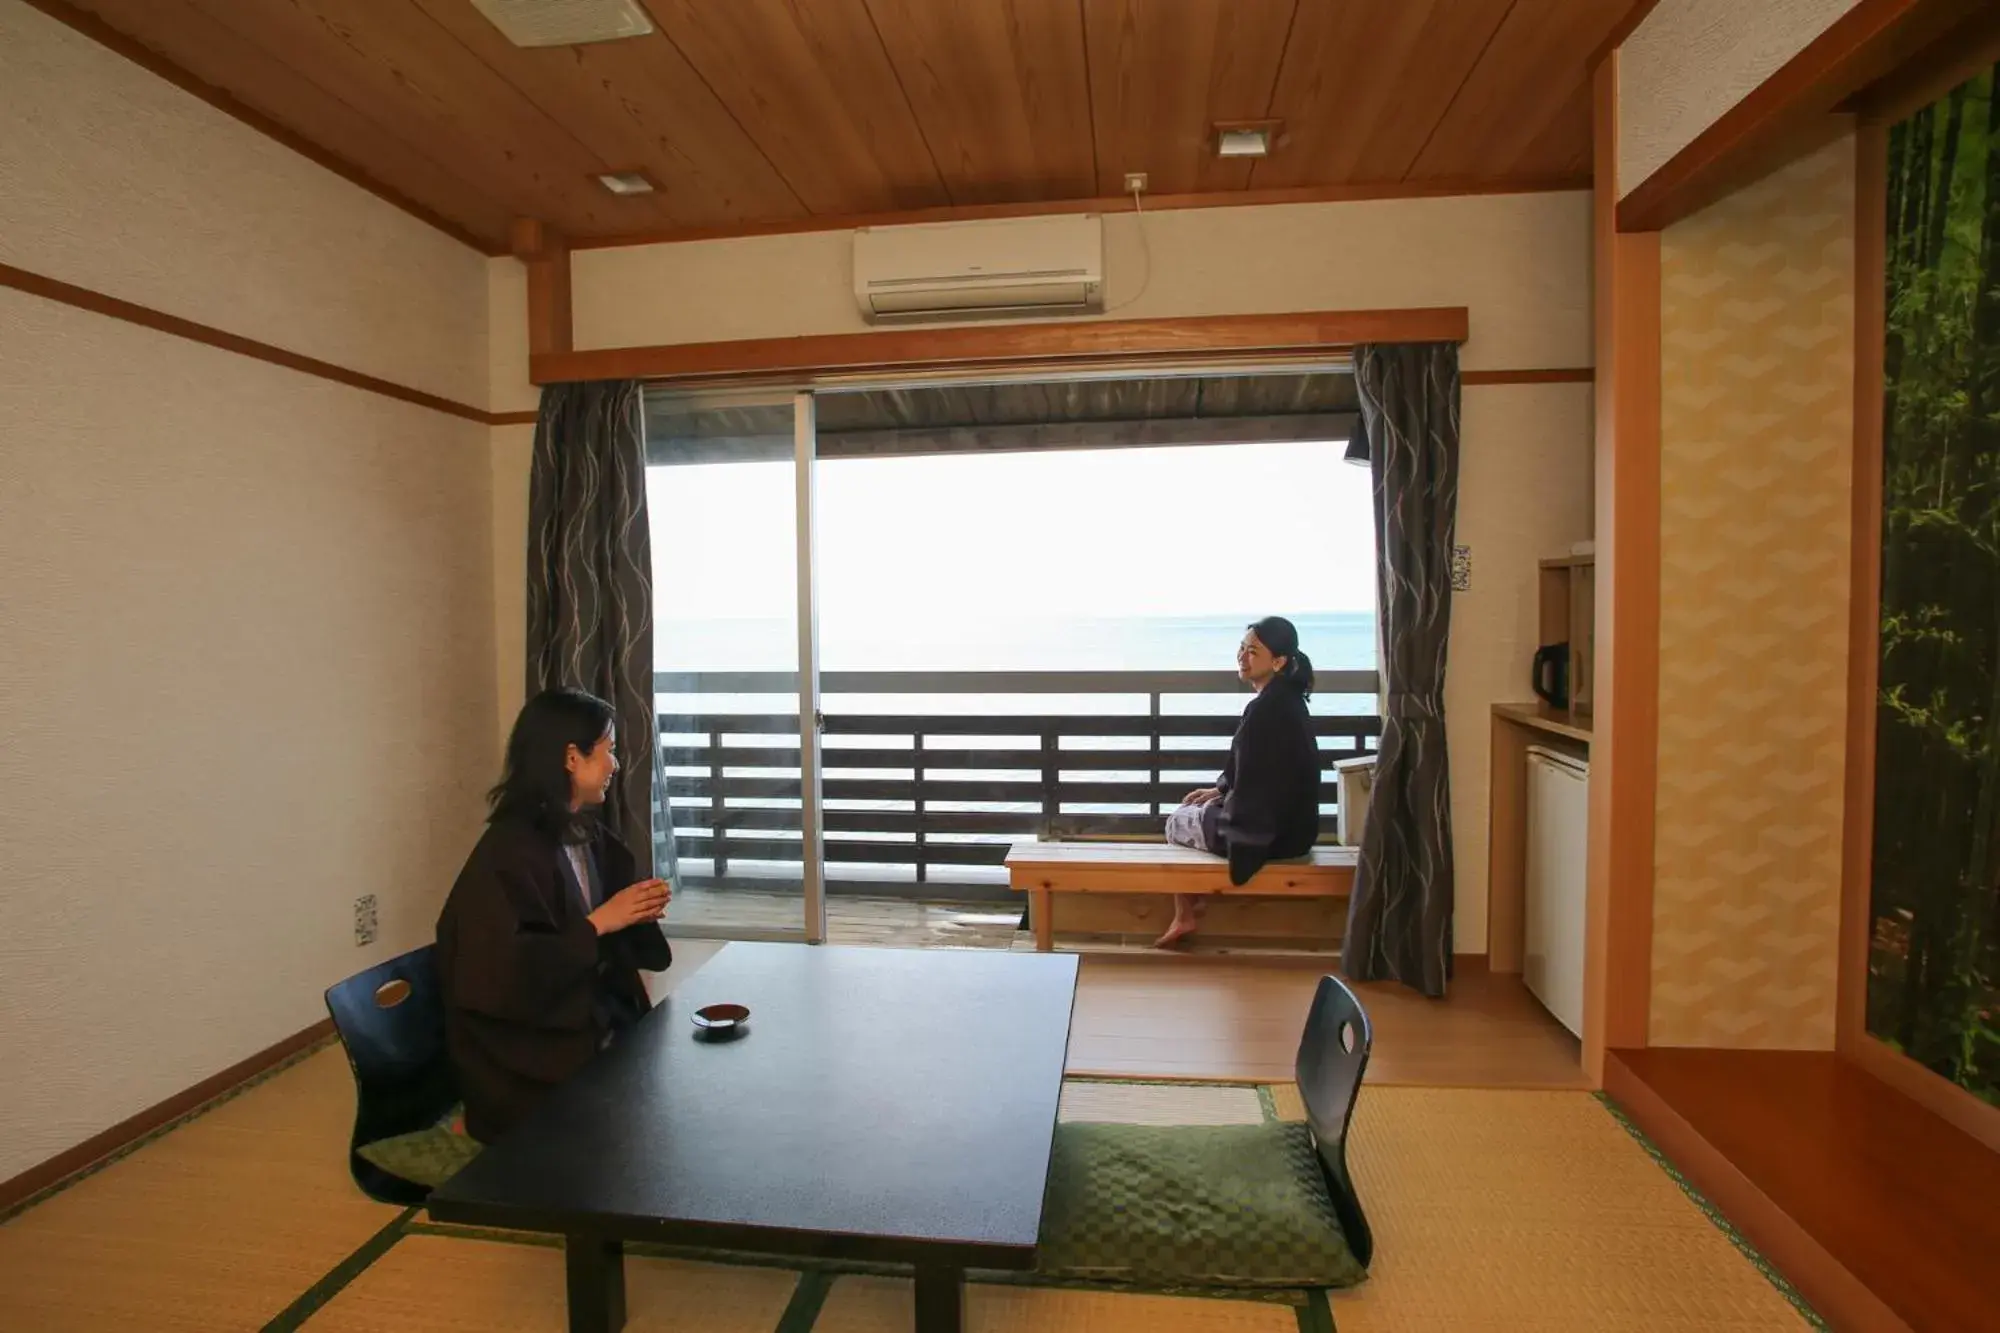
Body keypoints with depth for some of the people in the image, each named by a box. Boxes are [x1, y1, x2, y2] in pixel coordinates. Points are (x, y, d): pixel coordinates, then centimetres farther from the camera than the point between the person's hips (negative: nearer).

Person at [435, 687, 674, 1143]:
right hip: (533, 1059, -7)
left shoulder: (591, 836, 3)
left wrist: (638, 912, -7)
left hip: (600, 1026, 7)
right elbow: (512, 973, -25)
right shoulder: (507, 852, -20)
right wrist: (598, 922, -22)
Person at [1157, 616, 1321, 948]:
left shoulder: (1266, 708, -25)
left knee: (1176, 822, 13)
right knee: (1199, 808, 27)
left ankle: (1185, 916, 23)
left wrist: (1219, 798, -6)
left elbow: (1252, 782, -23)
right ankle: (1191, 905, 29)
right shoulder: (1284, 697, 6)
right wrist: (1218, 790, 15)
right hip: (1290, 820, 9)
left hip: (1267, 830, -9)